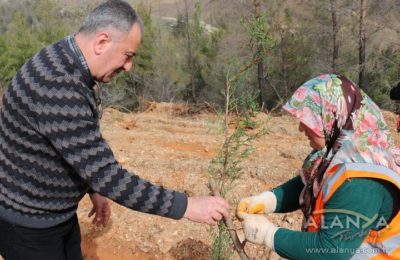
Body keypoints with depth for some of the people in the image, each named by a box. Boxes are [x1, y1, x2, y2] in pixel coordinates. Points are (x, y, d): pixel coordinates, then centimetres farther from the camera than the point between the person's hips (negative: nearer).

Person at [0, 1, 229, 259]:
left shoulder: (76, 72, 0)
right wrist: (185, 206, -29)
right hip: (27, 223, -8)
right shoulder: (57, 85, -32)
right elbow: (106, 174, -34)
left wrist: (95, 190, 16)